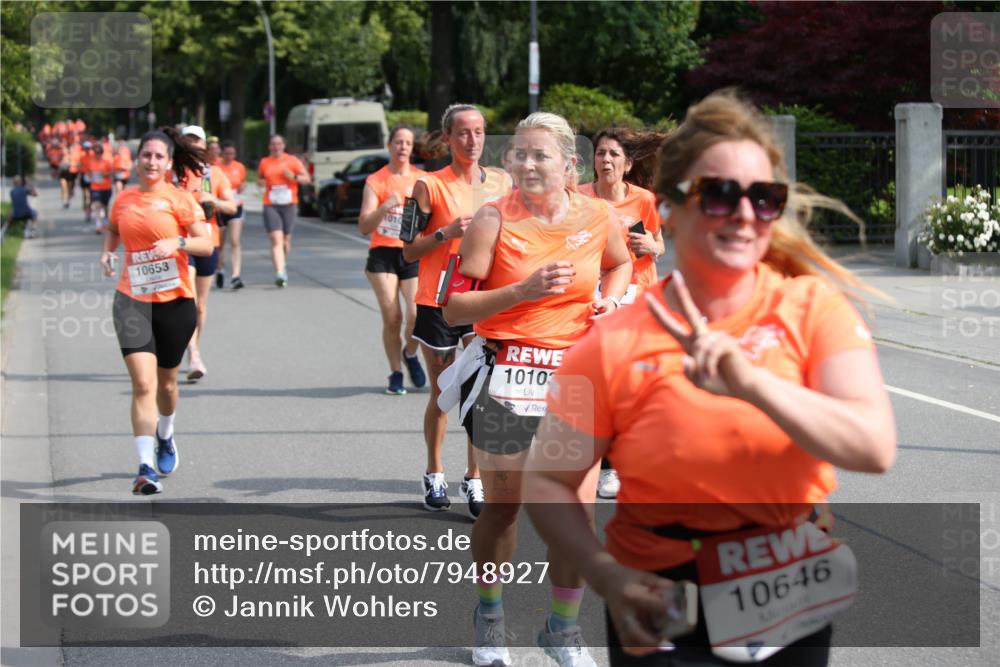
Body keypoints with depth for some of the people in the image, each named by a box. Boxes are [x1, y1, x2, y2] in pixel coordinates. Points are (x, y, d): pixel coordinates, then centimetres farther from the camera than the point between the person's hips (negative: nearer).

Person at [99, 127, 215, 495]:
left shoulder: (179, 198, -4)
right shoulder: (123, 199, 6)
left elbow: (207, 244, -8)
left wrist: (177, 242, -25)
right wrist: (107, 253, 8)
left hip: (175, 300, -1)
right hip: (133, 299, 1)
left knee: (166, 381, 16)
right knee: (143, 384, -13)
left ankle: (165, 438, 47)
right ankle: (146, 468, -16)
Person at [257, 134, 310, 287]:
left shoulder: (292, 161, 3)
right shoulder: (264, 162, 8)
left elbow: (307, 179, 3)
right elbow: (259, 180, 22)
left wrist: (294, 177, -16)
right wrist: (261, 183, -2)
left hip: (289, 204, 1)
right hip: (271, 205, -1)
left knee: (286, 240, 10)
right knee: (276, 240, -14)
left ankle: (283, 265, 38)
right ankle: (280, 273, -23)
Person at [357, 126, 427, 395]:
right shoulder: (375, 181, 3)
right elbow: (364, 227, -4)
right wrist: (385, 207, -21)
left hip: (414, 254, 1)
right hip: (384, 254, -1)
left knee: (417, 314, -16)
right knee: (392, 317, -8)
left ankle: (410, 354, 16)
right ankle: (396, 373, 10)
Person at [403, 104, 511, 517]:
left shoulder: (501, 182, 6)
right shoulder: (429, 186, -6)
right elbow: (409, 252, -5)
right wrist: (446, 233, -20)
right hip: (438, 301, -2)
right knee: (442, 393, 10)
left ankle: (475, 481, -2)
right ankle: (434, 475, 27)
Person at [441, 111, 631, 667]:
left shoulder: (598, 217, 1)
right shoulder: (493, 219, -8)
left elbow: (619, 264, 24)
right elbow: (455, 309, -10)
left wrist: (610, 299, 4)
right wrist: (522, 292, -21)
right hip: (506, 378, -2)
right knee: (503, 505, 9)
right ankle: (490, 622, 30)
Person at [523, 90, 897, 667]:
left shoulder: (814, 309, -9)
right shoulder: (615, 344, -11)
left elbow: (875, 448, -22)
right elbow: (548, 481, -4)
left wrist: (750, 381, -34)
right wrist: (608, 577, -21)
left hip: (794, 612, 2)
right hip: (663, 611, -1)